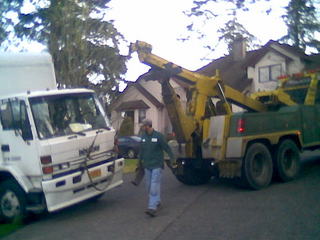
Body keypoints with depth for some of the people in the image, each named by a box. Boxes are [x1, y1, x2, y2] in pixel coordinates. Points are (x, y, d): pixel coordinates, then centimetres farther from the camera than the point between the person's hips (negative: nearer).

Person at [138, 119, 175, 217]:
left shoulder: (158, 136, -10)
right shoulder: (143, 136, 7)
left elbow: (167, 148, -9)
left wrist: (172, 159, -12)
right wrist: (140, 160, 22)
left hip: (157, 165, -6)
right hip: (147, 166, 6)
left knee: (154, 186, -12)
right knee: (149, 186, 10)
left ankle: (153, 207, -17)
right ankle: (157, 203, 26)